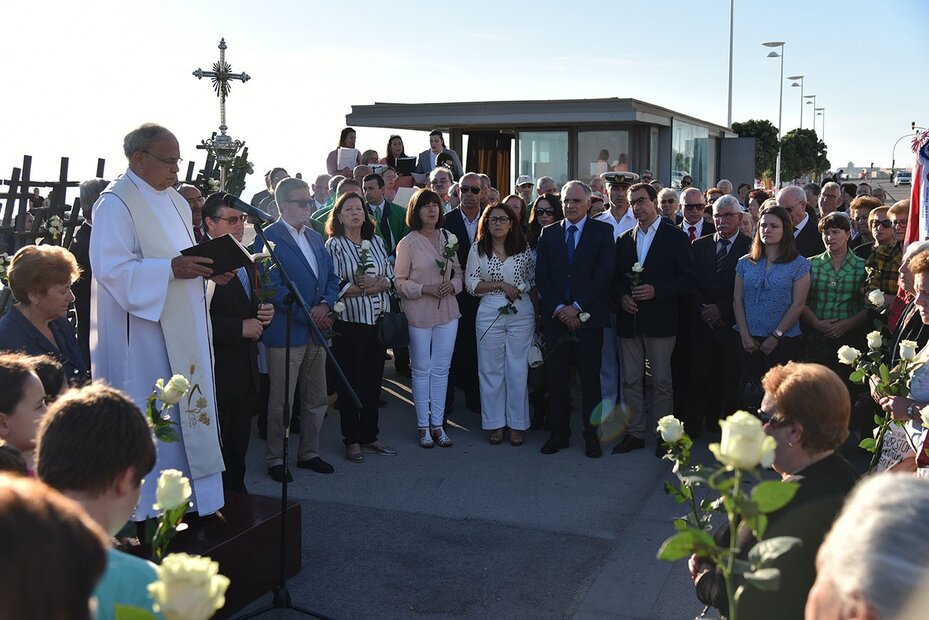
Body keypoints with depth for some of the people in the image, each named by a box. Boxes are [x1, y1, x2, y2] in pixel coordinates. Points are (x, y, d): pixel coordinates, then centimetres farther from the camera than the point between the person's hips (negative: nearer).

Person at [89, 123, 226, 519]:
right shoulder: (116, 203, -11)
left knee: (186, 412, 12)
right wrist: (172, 268, -27)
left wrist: (210, 269, 1)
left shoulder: (176, 202, 17)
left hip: (183, 330, 9)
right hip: (142, 333, -9)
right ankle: (147, 506, 8)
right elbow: (111, 268, -19)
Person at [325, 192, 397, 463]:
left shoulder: (376, 242, 11)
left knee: (373, 379, 12)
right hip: (349, 320, -5)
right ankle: (351, 440, 14)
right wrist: (363, 289, -16)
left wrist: (379, 284, -13)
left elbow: (390, 276, 7)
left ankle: (370, 435, 23)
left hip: (378, 318, 5)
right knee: (350, 380, 4)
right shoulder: (334, 245, -5)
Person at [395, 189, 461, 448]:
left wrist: (452, 285, -8)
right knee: (421, 370, 5)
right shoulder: (407, 243, -6)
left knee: (441, 369, 9)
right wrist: (425, 288, -18)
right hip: (419, 313, -4)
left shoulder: (449, 238, 7)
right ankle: (423, 425, 16)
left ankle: (438, 424, 18)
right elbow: (399, 281, -5)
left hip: (447, 311, 4)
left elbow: (458, 272, 13)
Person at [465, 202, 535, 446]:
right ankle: (495, 423, 17)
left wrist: (538, 315, 3)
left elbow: (533, 282, 9)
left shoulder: (524, 248, 4)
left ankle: (517, 424, 15)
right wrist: (500, 284, -12)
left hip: (521, 315, 0)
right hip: (489, 314, 0)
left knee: (518, 370, 4)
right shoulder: (478, 248, 2)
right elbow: (470, 284, -1)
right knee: (491, 370, 5)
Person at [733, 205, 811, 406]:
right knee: (749, 395, 2)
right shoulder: (745, 263, 10)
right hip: (749, 342, 3)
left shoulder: (799, 265, 0)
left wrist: (776, 336, -10)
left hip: (784, 342, -3)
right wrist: (745, 335, -4)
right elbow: (737, 300, 7)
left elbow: (798, 305, -5)